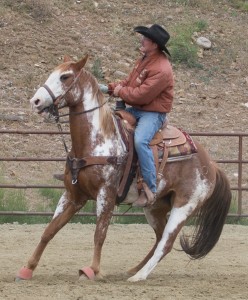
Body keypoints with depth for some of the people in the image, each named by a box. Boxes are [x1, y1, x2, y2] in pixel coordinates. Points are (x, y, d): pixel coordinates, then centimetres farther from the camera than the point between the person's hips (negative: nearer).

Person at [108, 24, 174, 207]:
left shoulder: (161, 69, -23)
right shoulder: (145, 60, 10)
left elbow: (141, 95, -26)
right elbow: (130, 82, 18)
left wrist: (120, 91, -11)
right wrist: (112, 87, 0)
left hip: (153, 113, -10)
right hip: (136, 109, 10)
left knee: (140, 140, -35)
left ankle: (150, 189, -28)